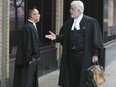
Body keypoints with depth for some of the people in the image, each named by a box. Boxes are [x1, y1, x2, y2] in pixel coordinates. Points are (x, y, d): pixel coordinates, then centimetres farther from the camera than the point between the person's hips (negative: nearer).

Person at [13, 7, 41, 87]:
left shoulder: (32, 26, 11)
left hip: (33, 59, 10)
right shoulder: (28, 27, -19)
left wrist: (36, 57, 15)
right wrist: (29, 59, -19)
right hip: (29, 60, -10)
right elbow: (27, 44, -22)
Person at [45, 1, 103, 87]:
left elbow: (96, 39, -6)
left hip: (84, 56, -5)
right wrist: (56, 37, -7)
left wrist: (96, 54, -11)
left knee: (84, 78, 1)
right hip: (70, 55, 5)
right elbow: (64, 36, 13)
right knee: (72, 78, 8)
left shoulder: (91, 22, -5)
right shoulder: (68, 23, 11)